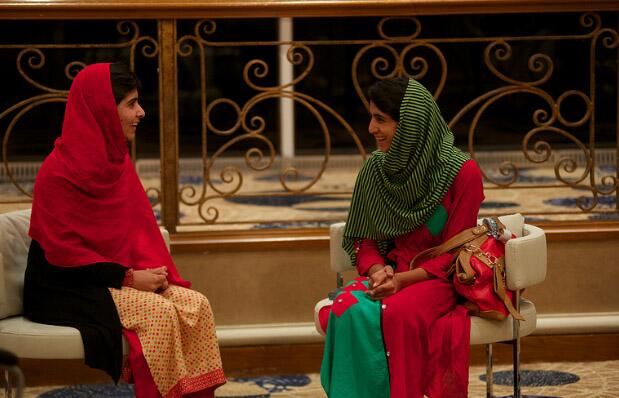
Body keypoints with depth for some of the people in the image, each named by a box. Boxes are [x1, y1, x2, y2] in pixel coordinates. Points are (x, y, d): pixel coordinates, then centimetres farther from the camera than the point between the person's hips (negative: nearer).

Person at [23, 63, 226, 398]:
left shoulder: (118, 160, 9)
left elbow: (139, 226, 12)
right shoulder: (59, 171, -15)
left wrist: (151, 269, -9)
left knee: (196, 305, -15)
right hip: (67, 288, -7)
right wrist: (128, 278, -18)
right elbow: (61, 250, -17)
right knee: (158, 313, -29)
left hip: (119, 277, 7)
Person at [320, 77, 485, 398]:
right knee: (348, 310, -29)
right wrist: (378, 271, -12)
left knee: (396, 313, -36)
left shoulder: (461, 173, -11)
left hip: (439, 278, -4)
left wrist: (403, 279, -21)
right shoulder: (375, 169, 3)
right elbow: (365, 239, 10)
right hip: (389, 272, 4)